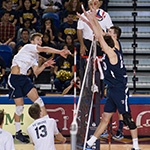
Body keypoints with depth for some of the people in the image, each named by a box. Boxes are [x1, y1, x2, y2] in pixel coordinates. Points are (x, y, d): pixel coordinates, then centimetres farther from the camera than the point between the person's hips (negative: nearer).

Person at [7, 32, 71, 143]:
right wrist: (60, 52, -28)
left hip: (24, 78, 8)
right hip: (15, 79, -7)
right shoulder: (28, 47, -6)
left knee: (38, 101, -7)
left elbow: (36, 72, 15)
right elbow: (44, 49, -21)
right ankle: (18, 132, 10)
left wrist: (44, 65, -1)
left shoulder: (35, 56, 18)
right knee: (20, 106, -3)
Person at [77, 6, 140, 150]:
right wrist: (91, 19, 7)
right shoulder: (109, 53, 6)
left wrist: (91, 20, -19)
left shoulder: (112, 54, -17)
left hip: (120, 91, -9)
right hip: (112, 90, 9)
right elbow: (101, 35, 10)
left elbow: (99, 37, -22)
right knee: (105, 118, 11)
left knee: (127, 117, -1)